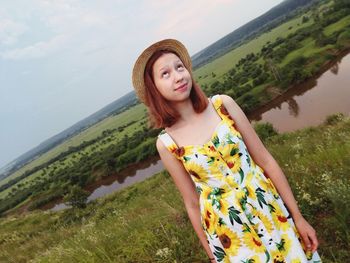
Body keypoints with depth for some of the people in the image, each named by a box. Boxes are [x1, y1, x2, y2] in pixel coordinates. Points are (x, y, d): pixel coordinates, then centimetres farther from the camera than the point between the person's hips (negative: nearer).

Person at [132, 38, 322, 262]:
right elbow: (192, 204, -1)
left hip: (270, 210, 2)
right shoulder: (166, 144, -11)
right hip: (227, 231, -1)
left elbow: (266, 161, -5)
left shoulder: (223, 104, -9)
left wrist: (298, 216, -2)